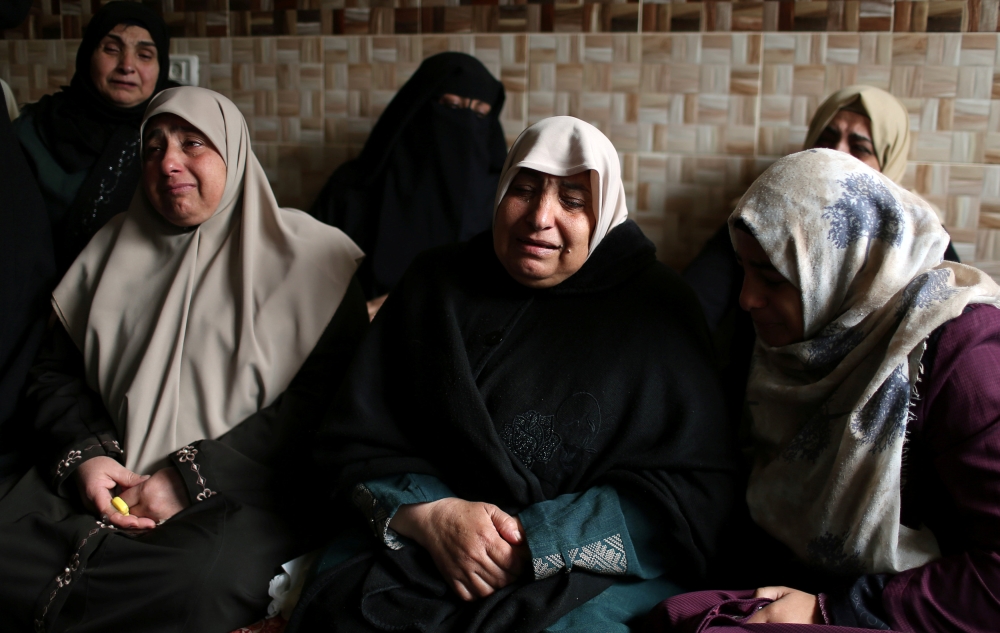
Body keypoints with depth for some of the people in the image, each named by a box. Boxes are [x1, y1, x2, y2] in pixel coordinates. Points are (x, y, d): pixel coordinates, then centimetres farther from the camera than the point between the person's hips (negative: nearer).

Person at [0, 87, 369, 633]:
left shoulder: (308, 256, 1)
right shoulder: (113, 249, 18)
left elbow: (324, 398, -8)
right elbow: (54, 370, 18)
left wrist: (193, 477, -13)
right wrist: (83, 455, -3)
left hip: (241, 494, -3)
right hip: (105, 482, 4)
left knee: (197, 586, -34)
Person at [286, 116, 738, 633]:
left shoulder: (655, 307, 1)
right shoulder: (435, 285, 9)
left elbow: (693, 489, -5)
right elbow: (354, 440, 7)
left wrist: (535, 542, -15)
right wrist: (430, 514, -14)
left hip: (593, 569, -2)